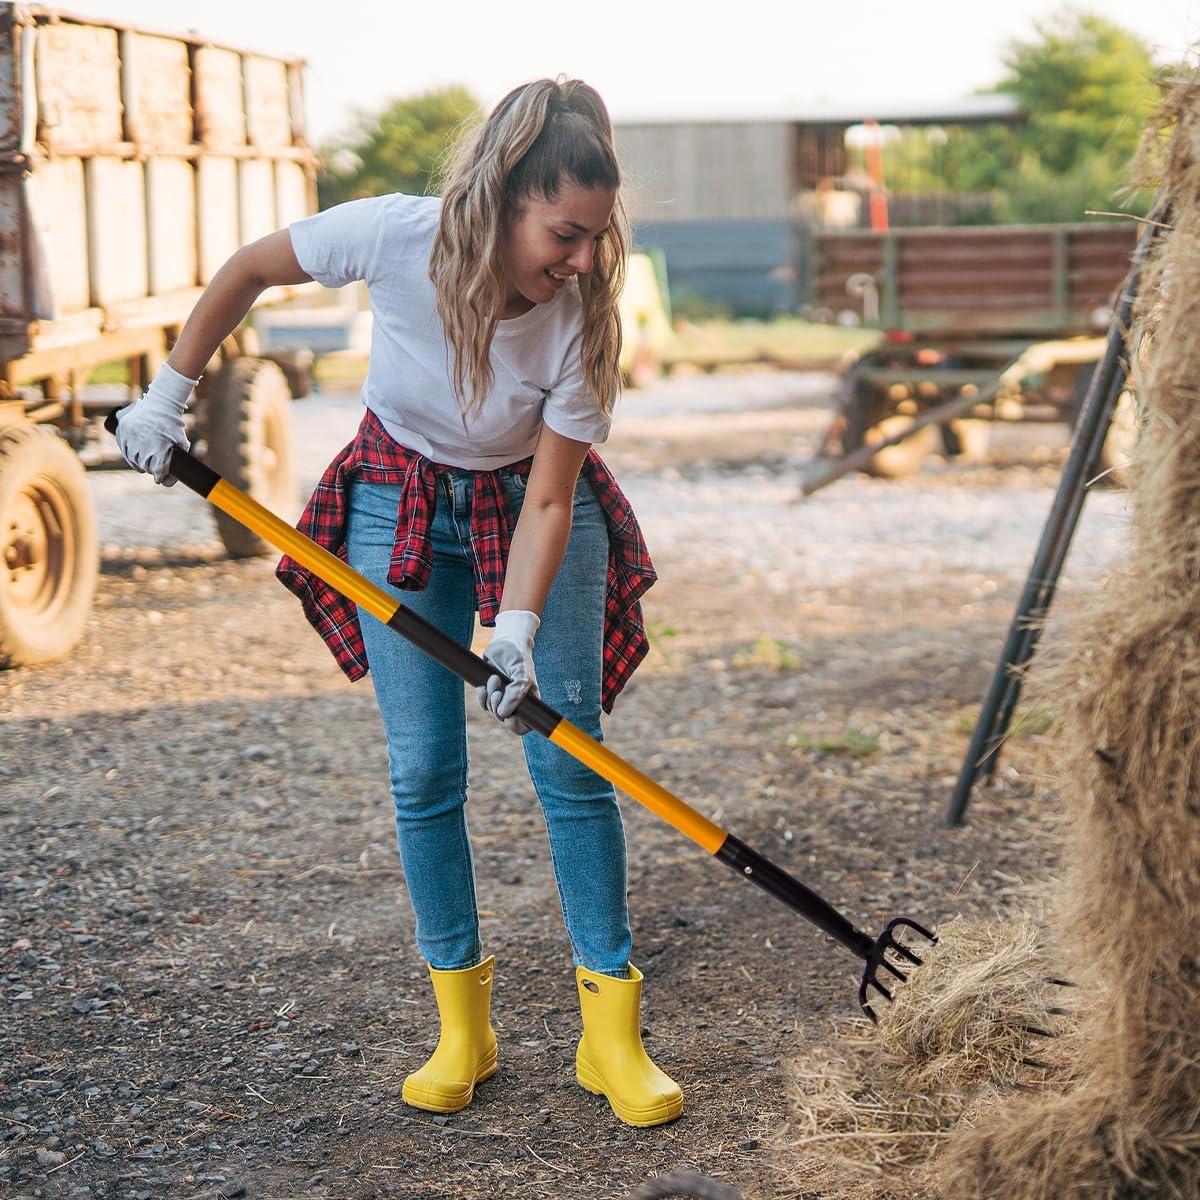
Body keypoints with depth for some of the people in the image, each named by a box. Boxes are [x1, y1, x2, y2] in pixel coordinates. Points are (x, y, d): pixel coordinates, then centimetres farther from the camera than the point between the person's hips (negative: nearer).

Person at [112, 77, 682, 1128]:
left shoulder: (582, 321, -27)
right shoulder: (395, 238, -27)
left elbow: (549, 500, -20)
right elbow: (247, 272, -8)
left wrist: (519, 629, -31)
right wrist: (168, 393, -3)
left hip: (531, 510, 0)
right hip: (401, 503, 1)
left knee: (570, 759, -7)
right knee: (424, 772, -2)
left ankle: (611, 1028, 2)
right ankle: (461, 1024, 10)